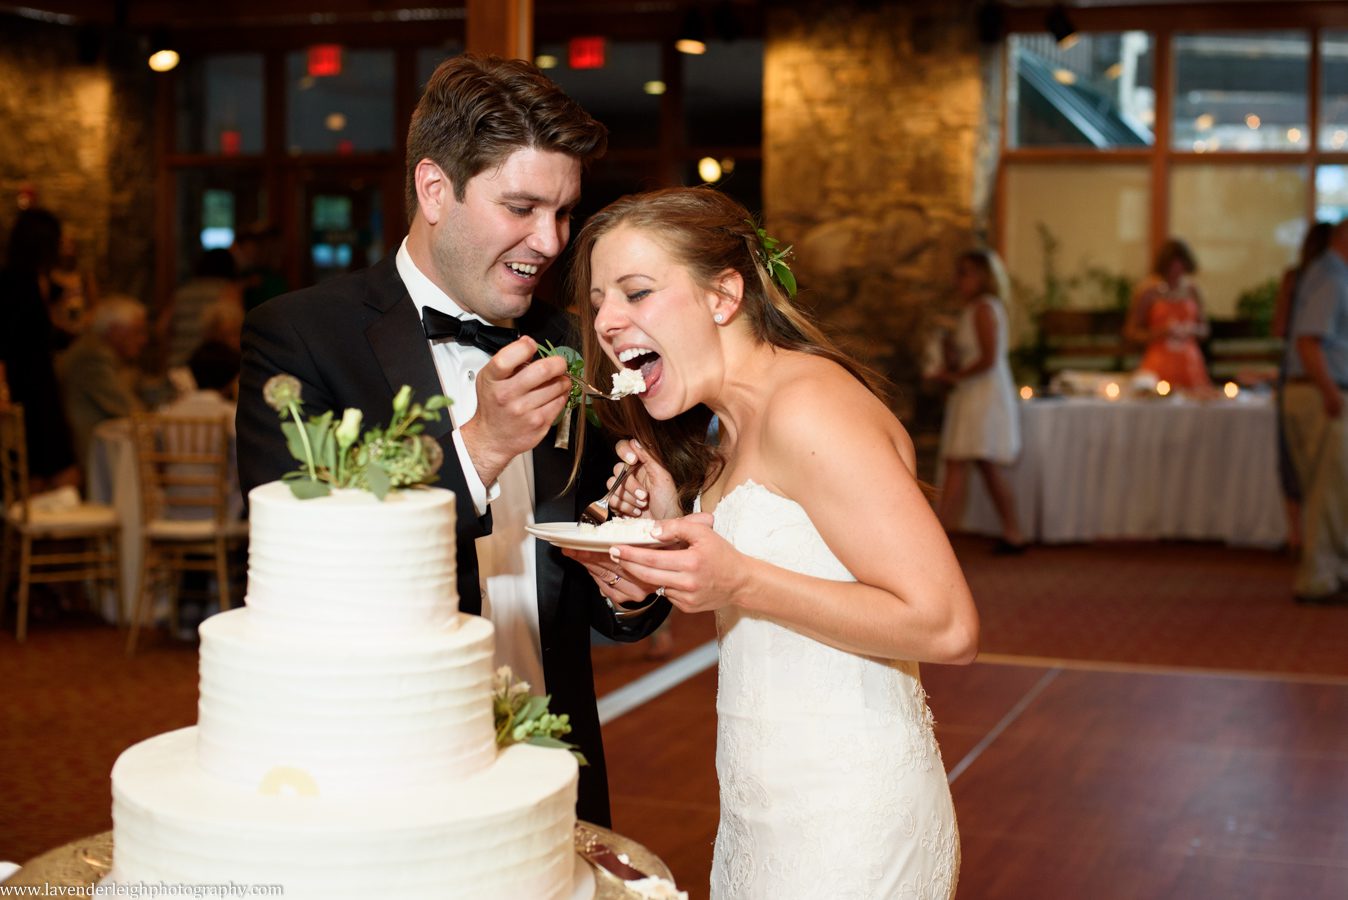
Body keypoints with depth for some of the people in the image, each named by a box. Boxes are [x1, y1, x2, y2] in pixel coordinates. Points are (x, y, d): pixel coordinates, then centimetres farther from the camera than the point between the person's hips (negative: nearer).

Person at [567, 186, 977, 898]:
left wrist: (739, 580, -25)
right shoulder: (730, 428, 11)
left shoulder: (806, 405, -19)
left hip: (847, 821, -9)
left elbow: (946, 625, -23)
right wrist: (673, 526, 1)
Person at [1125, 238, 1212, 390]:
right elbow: (1131, 332, 0)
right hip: (1159, 363, -3)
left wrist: (1192, 330, -3)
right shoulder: (1147, 290, -1)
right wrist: (1158, 333, -14)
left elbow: (1204, 329, 19)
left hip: (1189, 363, 3)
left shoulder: (1191, 289, 8)